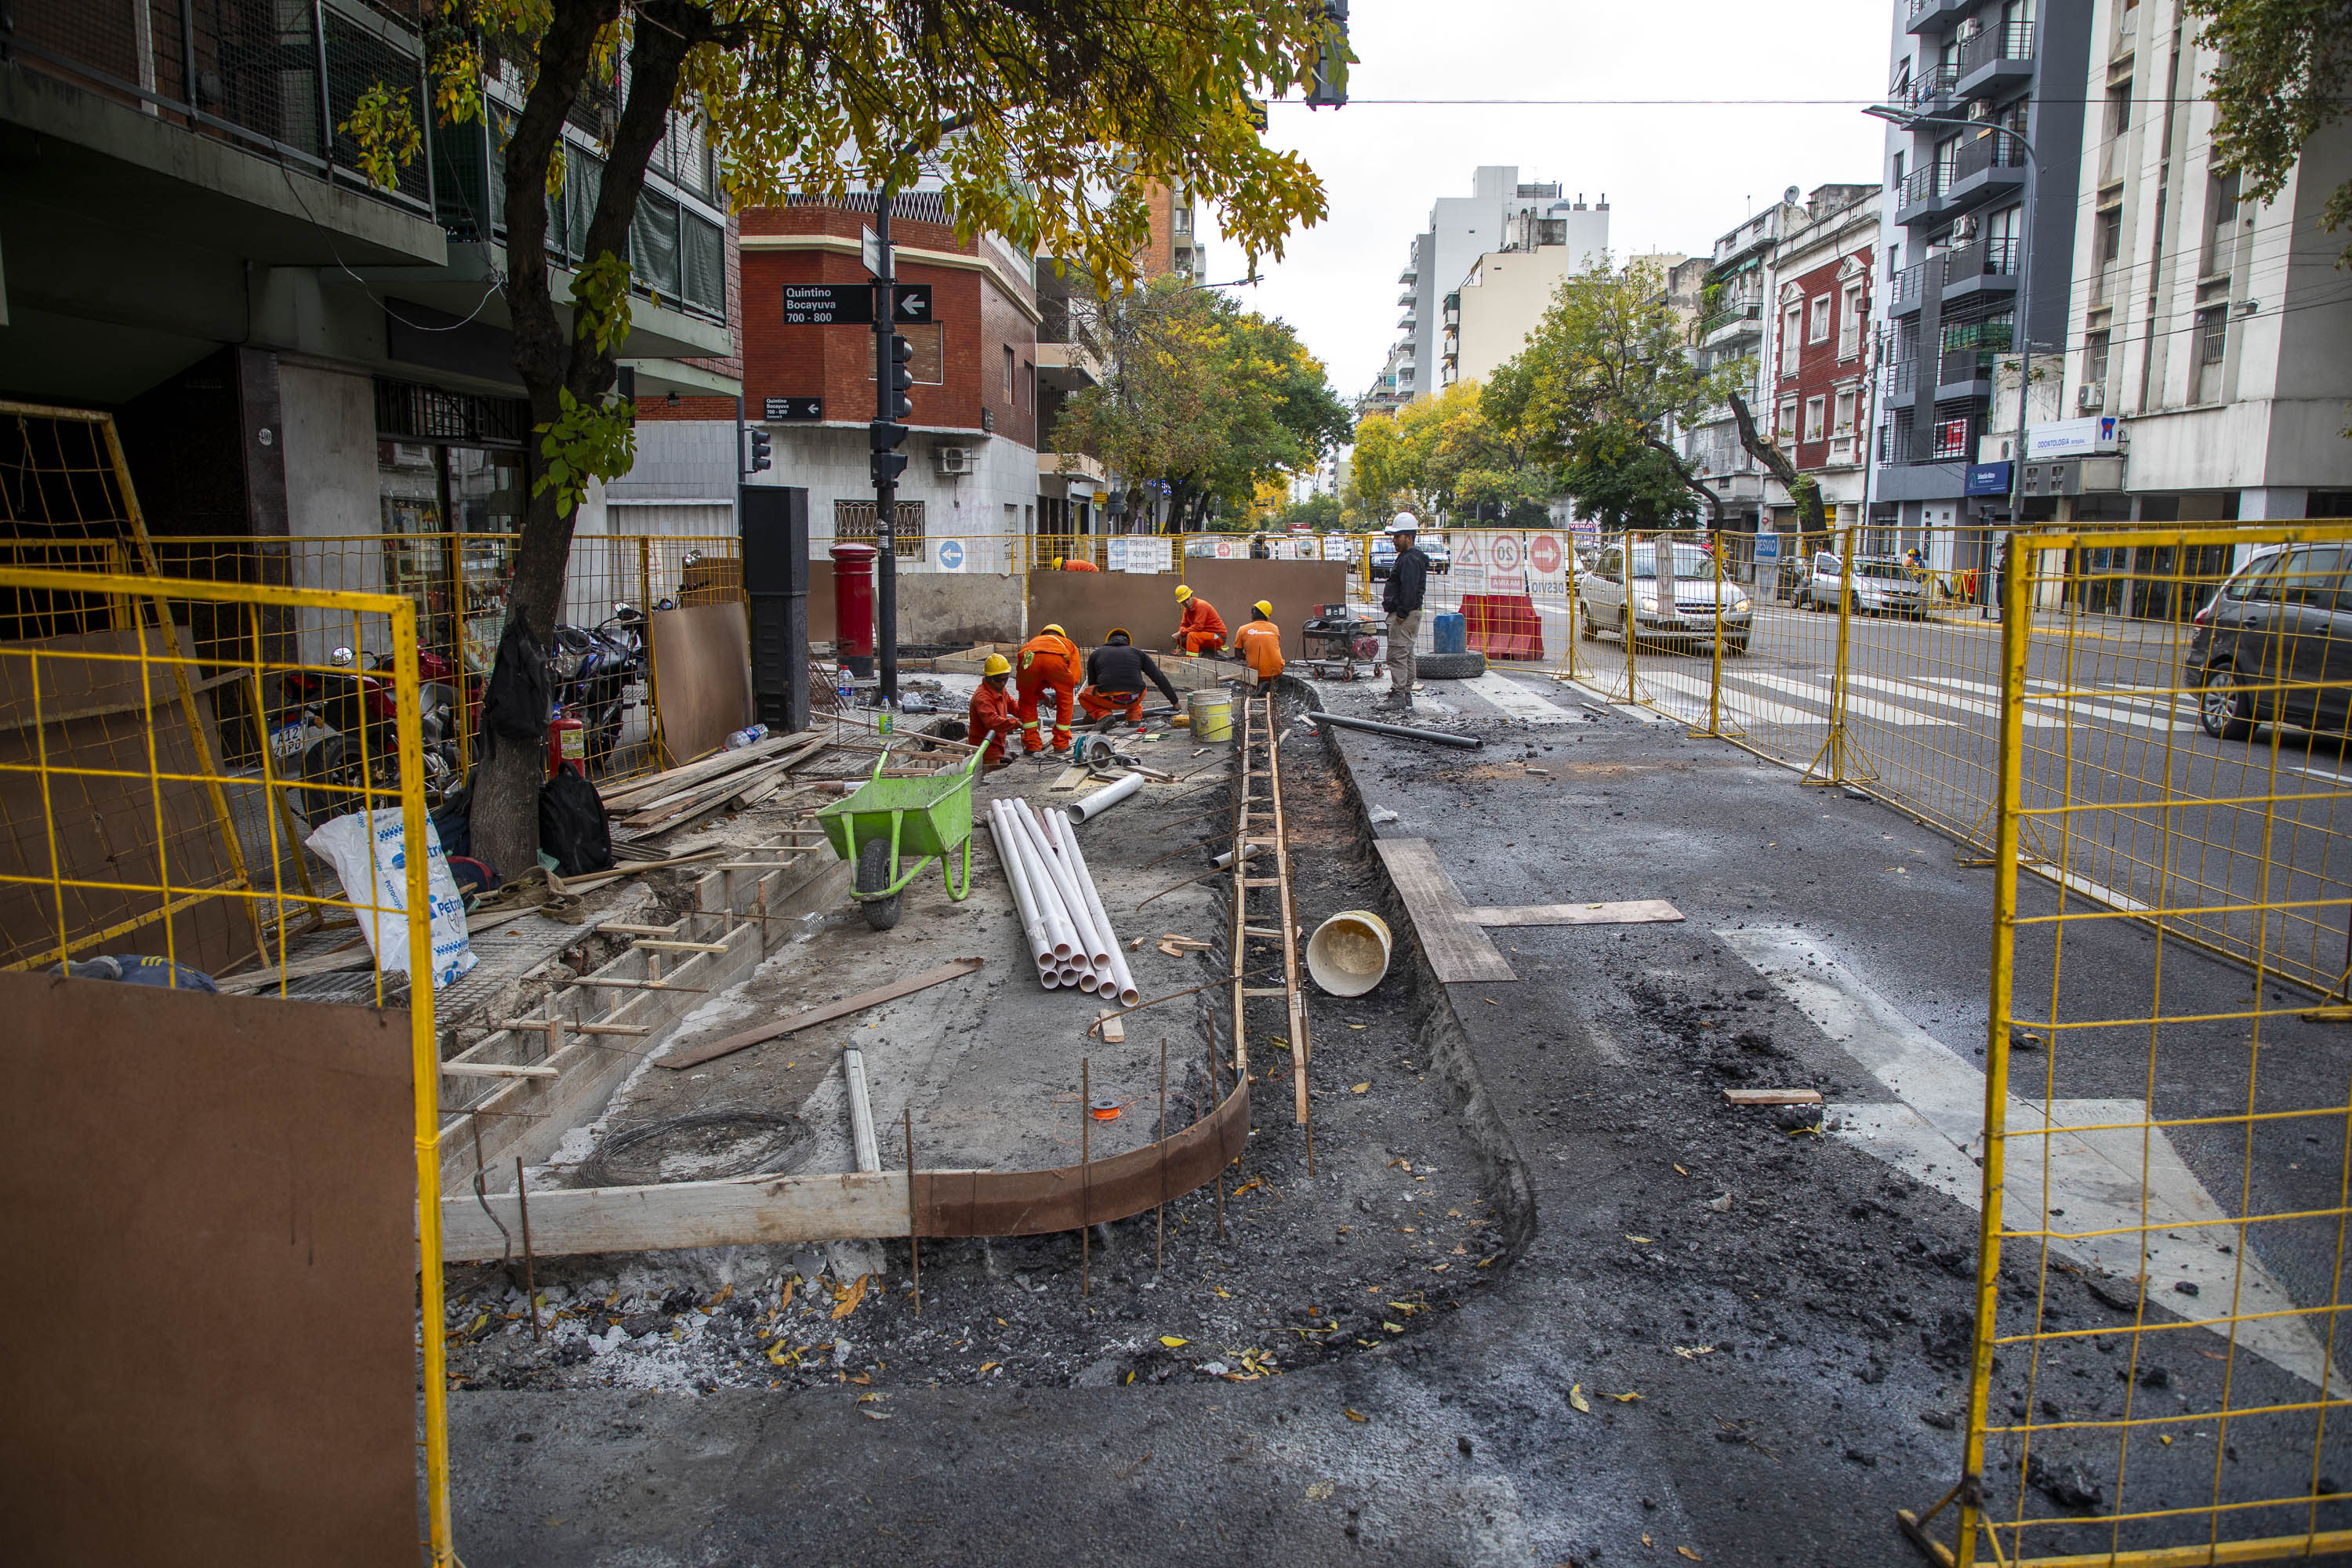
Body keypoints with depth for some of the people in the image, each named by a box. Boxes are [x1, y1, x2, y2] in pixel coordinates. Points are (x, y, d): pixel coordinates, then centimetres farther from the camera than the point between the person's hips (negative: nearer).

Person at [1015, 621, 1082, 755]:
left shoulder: (1031, 642, 46)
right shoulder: (1068, 643, 41)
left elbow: (1021, 679, 41)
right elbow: (1075, 676, 24)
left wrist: (1041, 695, 51)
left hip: (1030, 659, 1)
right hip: (1056, 659, -1)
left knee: (1027, 702, 26)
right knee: (1065, 700, 24)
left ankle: (1032, 744, 26)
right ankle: (1061, 744, 29)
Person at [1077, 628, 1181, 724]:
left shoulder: (1096, 654, 21)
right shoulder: (1138, 652, 21)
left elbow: (1092, 684, 30)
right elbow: (1160, 679, 19)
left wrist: (1089, 715, 41)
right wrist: (1175, 701, 28)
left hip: (1108, 700, -2)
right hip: (1134, 700, 2)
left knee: (1083, 695, 28)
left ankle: (1104, 715, 2)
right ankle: (1135, 719, 15)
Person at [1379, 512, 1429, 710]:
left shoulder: (1410, 559, -16)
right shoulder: (1408, 556, 19)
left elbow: (1409, 590, -24)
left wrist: (1402, 613, -24)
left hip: (1405, 616, -11)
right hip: (1406, 614, 11)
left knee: (1397, 655, -12)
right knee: (1406, 655, 14)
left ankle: (1398, 696, -13)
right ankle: (1406, 694, 19)